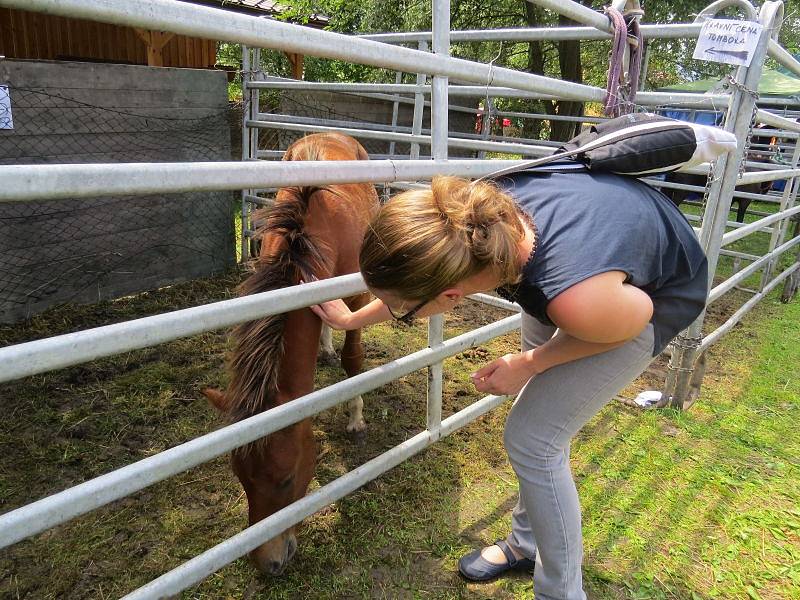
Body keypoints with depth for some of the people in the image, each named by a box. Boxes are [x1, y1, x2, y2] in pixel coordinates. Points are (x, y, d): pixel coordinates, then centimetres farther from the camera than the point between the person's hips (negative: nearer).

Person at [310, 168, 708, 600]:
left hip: (658, 294, -6)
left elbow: (639, 313, -20)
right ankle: (527, 541, 39)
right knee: (534, 418, 15)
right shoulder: (475, 219, -29)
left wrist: (531, 362, -18)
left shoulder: (579, 300, -46)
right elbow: (416, 279, -4)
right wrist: (353, 319, 8)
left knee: (531, 439, -7)